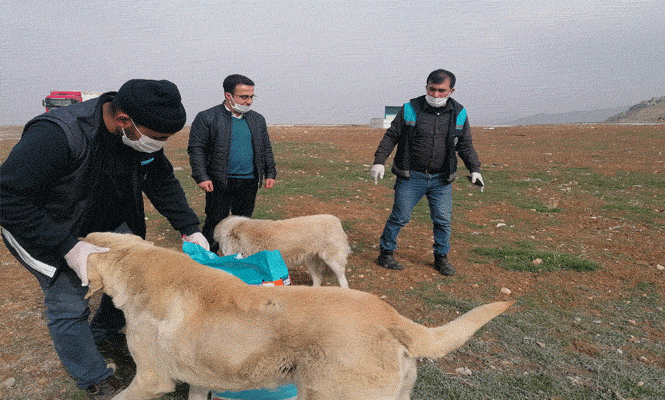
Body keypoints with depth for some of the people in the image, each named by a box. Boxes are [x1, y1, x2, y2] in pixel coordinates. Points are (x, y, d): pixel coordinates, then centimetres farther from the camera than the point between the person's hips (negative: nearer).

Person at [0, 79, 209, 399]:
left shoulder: (145, 136, -17)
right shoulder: (56, 135, -38)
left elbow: (163, 184, -4)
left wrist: (190, 228, -12)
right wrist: (67, 247, -36)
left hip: (107, 222, 6)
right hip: (43, 229, -6)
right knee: (68, 305, -3)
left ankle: (102, 333, 39)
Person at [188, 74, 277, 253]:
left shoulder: (258, 119, 13)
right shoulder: (206, 118, -3)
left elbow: (266, 148, 19)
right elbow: (196, 149, -5)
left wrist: (270, 173, 11)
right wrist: (201, 177, -14)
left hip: (249, 183, 4)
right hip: (219, 183, -4)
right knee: (215, 223, 2)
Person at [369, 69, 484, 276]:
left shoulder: (459, 113, 4)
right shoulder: (410, 109, -5)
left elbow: (465, 145, 13)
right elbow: (391, 136, -1)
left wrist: (475, 169, 5)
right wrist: (379, 161, -10)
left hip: (442, 180, 3)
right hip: (411, 177, -2)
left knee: (443, 220, 6)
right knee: (399, 217, 2)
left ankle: (441, 257, 26)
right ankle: (386, 253, 21)